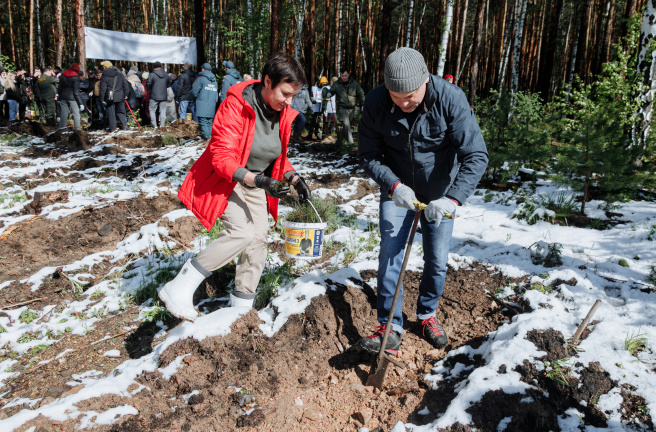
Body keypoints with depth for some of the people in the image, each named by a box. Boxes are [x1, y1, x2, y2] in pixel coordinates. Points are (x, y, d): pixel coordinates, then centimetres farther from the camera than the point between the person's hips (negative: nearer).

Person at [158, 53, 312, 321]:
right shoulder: (236, 105, -24)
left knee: (258, 238, 1)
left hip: (256, 184, 7)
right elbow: (222, 156, -27)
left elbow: (278, 156, 11)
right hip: (225, 181, -7)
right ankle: (179, 289, -16)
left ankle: (241, 307, 16)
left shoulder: (283, 113, -2)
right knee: (242, 230, -25)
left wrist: (293, 178, -6)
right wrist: (256, 179, -39)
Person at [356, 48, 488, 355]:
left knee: (437, 260, 7)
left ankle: (427, 314, 32)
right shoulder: (375, 103, -20)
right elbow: (369, 156, -10)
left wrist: (452, 199, -38)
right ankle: (390, 329, 4)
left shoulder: (450, 99, -25)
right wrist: (394, 185, -26)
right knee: (389, 256, -6)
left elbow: (476, 155, -26)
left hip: (439, 193, 0)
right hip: (397, 190, 1)